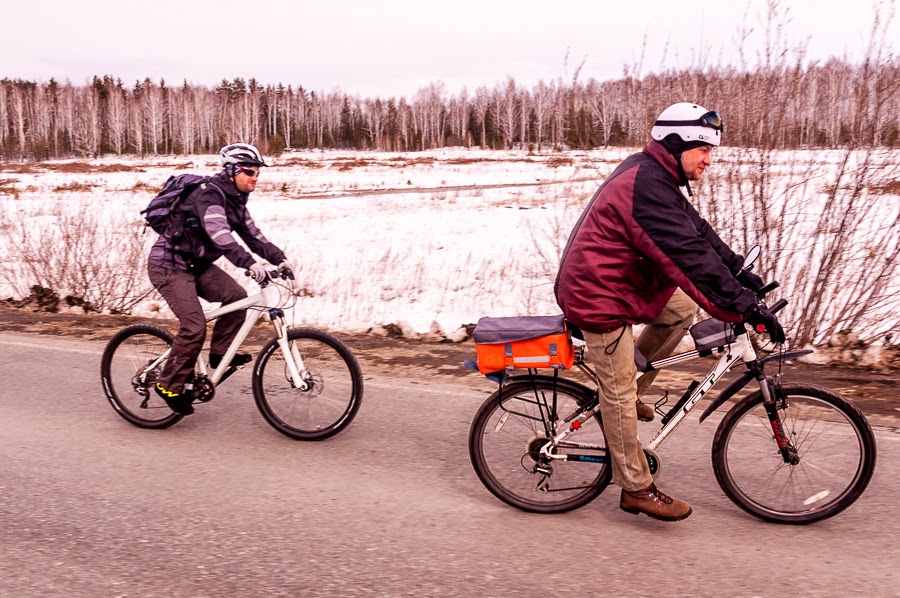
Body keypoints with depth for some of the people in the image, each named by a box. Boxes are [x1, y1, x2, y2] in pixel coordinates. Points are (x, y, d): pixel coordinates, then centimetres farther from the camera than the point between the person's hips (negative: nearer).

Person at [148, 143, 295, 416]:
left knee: (236, 296, -6)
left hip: (197, 264, 9)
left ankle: (220, 353, 8)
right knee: (195, 327, -16)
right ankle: (169, 384, 0)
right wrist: (250, 263, -48)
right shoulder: (209, 195, -23)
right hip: (169, 266, -9)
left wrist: (280, 259, -7)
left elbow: (251, 234, 5)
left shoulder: (235, 200, 6)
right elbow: (220, 235, -38)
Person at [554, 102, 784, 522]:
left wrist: (738, 271, 8)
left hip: (620, 281, 10)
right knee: (620, 393, -1)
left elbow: (696, 229, 15)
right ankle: (636, 490, 12)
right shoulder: (646, 188, -24)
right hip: (598, 295, -10)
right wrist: (745, 307, -29)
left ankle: (623, 390, 18)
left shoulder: (653, 174, 9)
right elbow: (691, 256, -30)